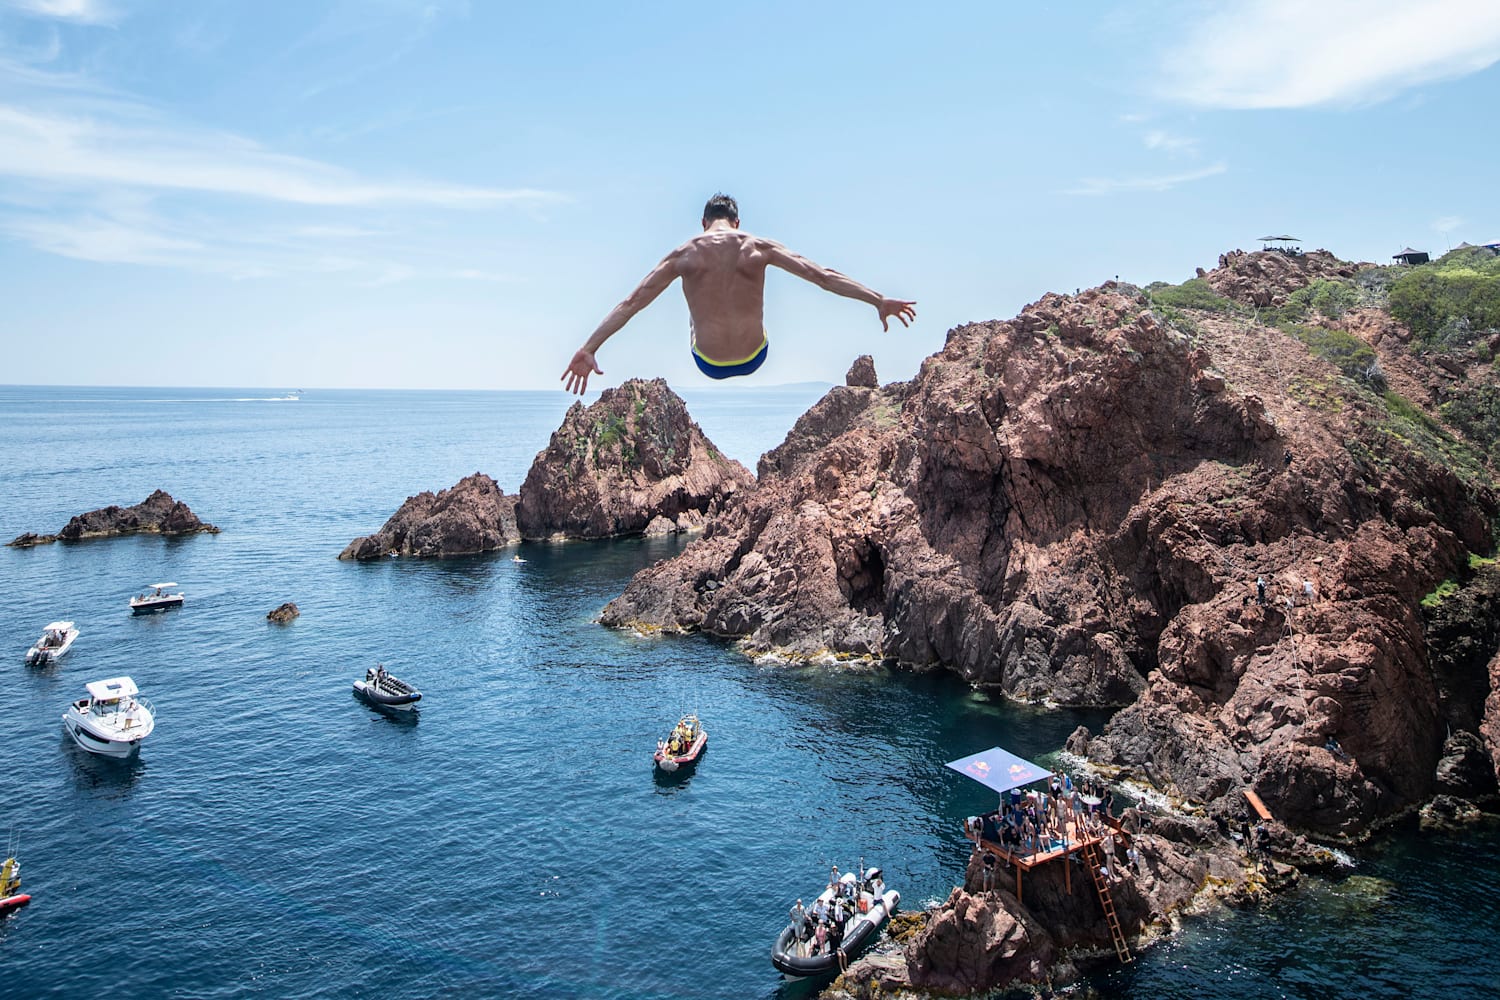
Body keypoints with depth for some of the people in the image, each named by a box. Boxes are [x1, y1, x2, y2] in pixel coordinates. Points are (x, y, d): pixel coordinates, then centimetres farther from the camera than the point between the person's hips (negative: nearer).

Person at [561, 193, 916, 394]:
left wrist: (588, 348, -8)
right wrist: (880, 301, -4)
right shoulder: (759, 247, -6)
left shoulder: (683, 255, -6)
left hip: (709, 364, 0)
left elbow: (631, 302, -8)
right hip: (755, 358, 0)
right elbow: (821, 275, -8)